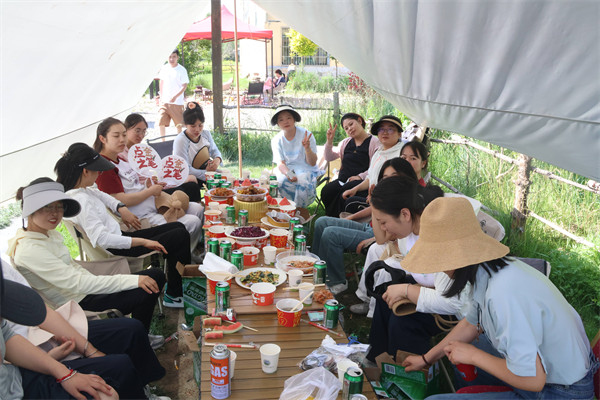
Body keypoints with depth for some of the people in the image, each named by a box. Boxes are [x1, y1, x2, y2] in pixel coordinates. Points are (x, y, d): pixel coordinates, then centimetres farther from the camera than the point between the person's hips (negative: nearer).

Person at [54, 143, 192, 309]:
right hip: (117, 252, -11)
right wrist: (143, 242, -32)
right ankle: (174, 295, 8)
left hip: (118, 236, 11)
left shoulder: (83, 189, 2)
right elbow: (101, 238, -34)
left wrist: (121, 208, 10)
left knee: (178, 226, 12)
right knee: (181, 236, -7)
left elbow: (100, 195, 26)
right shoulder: (81, 201, -27)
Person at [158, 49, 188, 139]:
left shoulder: (182, 70, -8)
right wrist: (161, 96, 11)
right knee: (161, 122, -2)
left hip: (177, 102, -3)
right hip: (164, 101, 3)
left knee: (179, 124, 5)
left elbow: (184, 86, -10)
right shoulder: (164, 68, 5)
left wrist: (175, 97, -20)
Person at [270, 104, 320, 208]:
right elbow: (280, 163, -9)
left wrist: (307, 148, -29)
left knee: (303, 182, -34)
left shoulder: (306, 135, -9)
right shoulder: (276, 140, -1)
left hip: (306, 169, -1)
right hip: (286, 169, 2)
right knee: (281, 181, -32)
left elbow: (312, 163, -9)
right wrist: (289, 174, -32)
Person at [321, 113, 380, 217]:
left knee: (344, 192, -35)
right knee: (326, 191, -25)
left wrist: (360, 176, -18)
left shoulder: (374, 142, 2)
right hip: (342, 180, 5)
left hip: (360, 181, -5)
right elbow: (329, 158, 18)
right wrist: (329, 140, 5)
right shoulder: (345, 142, 23)